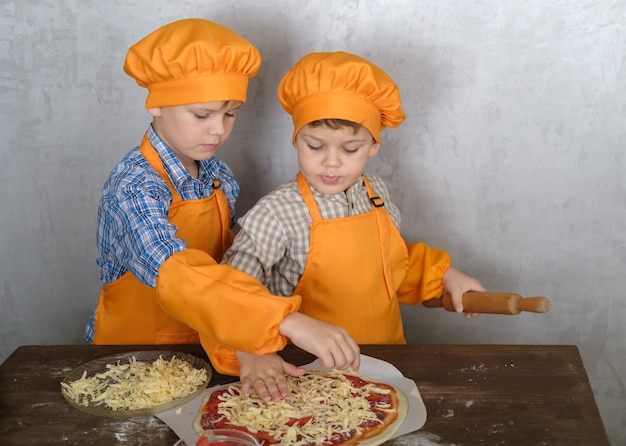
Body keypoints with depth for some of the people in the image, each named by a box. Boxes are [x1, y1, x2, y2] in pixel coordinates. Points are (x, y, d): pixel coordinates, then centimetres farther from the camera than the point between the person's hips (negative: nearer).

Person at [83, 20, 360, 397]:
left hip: (202, 350, 4)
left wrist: (246, 348, -14)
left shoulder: (219, 176, 0)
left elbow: (222, 270, 2)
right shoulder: (134, 186, -21)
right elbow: (177, 274, -36)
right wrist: (290, 322, -46)